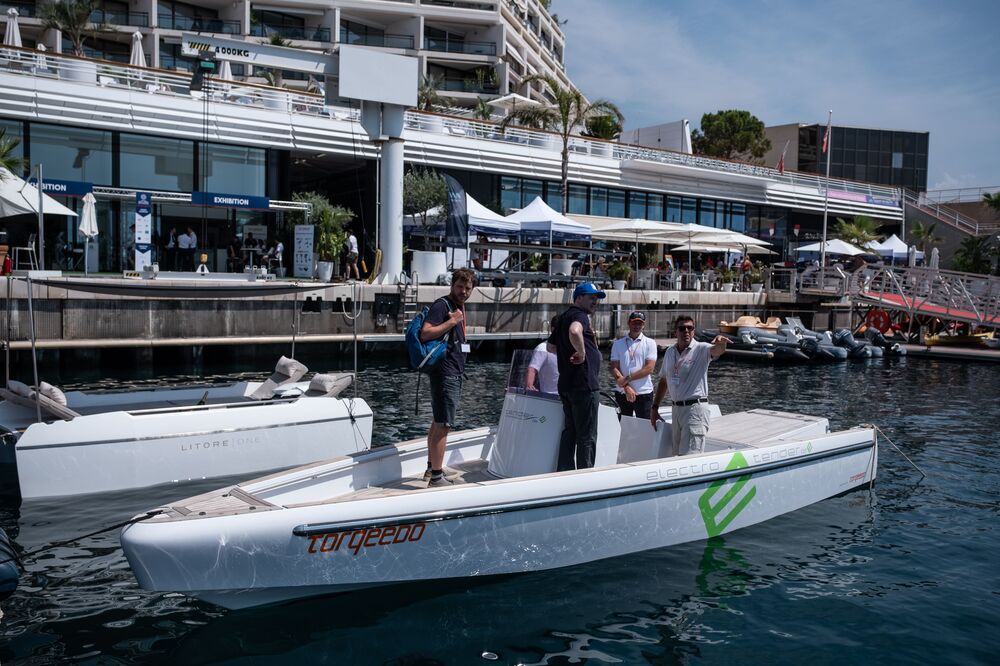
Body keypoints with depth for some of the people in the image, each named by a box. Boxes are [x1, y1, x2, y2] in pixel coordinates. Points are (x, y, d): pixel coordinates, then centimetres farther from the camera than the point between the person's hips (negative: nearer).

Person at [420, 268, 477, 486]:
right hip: (445, 372, -10)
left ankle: (432, 468, 27)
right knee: (443, 425, -10)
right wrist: (452, 321, -22)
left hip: (455, 372, 10)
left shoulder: (459, 306, 16)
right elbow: (425, 334, -24)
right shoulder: (442, 305, -13)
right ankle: (436, 476, -6)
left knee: (438, 423, 17)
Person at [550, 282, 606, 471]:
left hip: (566, 384, 10)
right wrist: (581, 353, -24)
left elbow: (551, 345, 28)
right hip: (584, 385, -10)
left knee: (570, 431, 16)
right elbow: (574, 331, -38)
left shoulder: (564, 317, 18)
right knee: (587, 436, -2)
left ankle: (564, 472, 21)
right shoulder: (580, 315, -13)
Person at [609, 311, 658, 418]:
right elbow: (614, 368, -1)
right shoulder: (618, 343, 7)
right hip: (622, 393, 2)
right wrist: (626, 387, -13)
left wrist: (627, 379, -13)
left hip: (644, 393, -1)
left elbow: (649, 368, -8)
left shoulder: (650, 343, 2)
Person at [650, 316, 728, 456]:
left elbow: (717, 351, -30)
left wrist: (720, 343, -54)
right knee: (678, 455, 13)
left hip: (695, 408, -7)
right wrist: (654, 407, 16)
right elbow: (663, 381, 18)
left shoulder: (701, 349, -8)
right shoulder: (670, 352, 10)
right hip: (676, 408, 7)